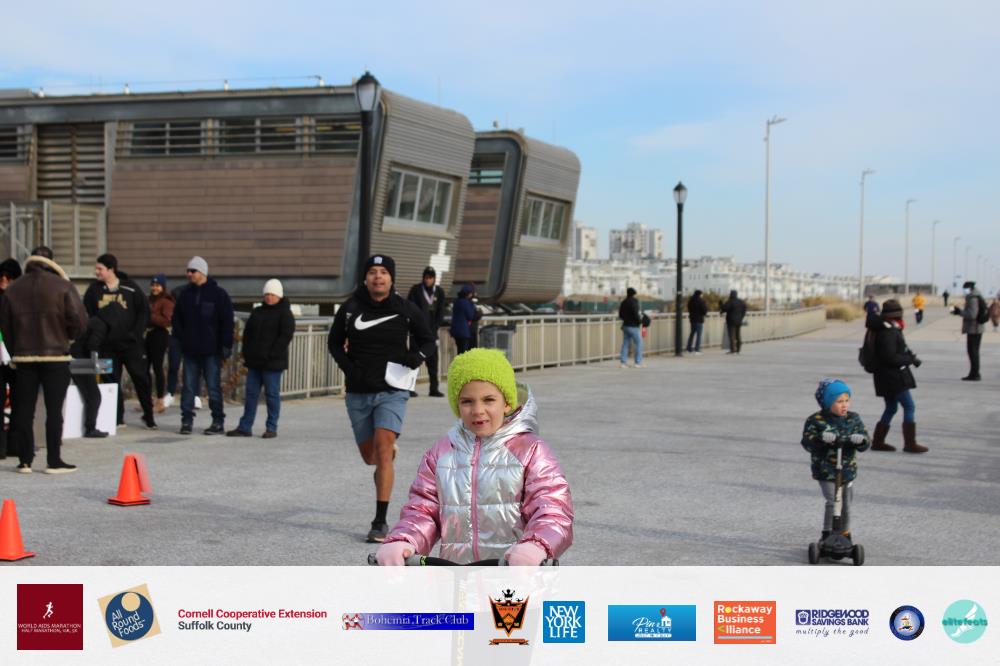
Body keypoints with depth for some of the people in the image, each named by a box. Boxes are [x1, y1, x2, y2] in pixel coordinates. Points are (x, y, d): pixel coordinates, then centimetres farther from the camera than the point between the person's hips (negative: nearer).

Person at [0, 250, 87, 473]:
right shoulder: (62, 286, -6)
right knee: (54, 410, 1)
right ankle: (54, 461, 1)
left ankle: (25, 461, 9)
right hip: (55, 355, -3)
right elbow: (79, 320, -11)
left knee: (24, 410, 8)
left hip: (24, 356, 3)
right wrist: (67, 337, 8)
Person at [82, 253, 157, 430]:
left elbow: (144, 312, 0)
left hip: (131, 343, -2)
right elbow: (87, 315, 7)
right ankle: (117, 418, 12)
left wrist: (136, 333, -9)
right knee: (112, 381, 4)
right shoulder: (94, 290, 3)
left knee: (141, 378, 0)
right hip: (107, 345, 2)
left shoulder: (130, 288, -3)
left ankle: (148, 416, 11)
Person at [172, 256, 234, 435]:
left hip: (211, 351, -4)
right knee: (189, 386, 4)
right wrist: (179, 336, 6)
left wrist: (226, 345, -10)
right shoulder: (186, 294, 10)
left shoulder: (218, 294, -4)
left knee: (214, 387, 0)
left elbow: (227, 321, -6)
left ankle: (218, 422, 7)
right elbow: (176, 317, 20)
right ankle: (187, 420, 9)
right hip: (190, 349, 4)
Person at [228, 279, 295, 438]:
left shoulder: (285, 314, -4)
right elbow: (247, 333, 18)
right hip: (254, 362, 6)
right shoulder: (257, 312, 16)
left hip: (272, 363, -6)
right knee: (251, 393, 7)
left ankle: (271, 428, 5)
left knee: (272, 394, -1)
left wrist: (271, 355, -17)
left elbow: (286, 336, -13)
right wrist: (247, 354, 7)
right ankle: (245, 427, 10)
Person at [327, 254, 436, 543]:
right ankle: (391, 448, 53)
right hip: (359, 393, 3)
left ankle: (380, 522, -16)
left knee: (383, 451, -18)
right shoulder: (350, 308, -1)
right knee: (369, 457, 14)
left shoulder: (406, 310, -3)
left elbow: (427, 340, 12)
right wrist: (348, 368, -5)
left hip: (392, 392, -3)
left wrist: (416, 357, -9)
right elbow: (334, 342, 12)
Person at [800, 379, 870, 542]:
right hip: (826, 470, -4)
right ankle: (827, 533, 1)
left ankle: (845, 532, 34)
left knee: (846, 503, 14)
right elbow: (807, 442, -15)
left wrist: (861, 440, -24)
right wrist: (821, 438, -34)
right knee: (832, 501, -14)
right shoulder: (816, 420, -9)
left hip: (848, 469, 4)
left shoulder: (853, 419, 3)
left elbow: (865, 443, 1)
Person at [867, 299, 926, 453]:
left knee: (891, 408, 17)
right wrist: (911, 360, -13)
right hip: (893, 376, -10)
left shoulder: (882, 329, 10)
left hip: (887, 376, 10)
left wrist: (908, 355, 6)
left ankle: (877, 441, 21)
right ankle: (910, 444, -4)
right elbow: (890, 357, -24)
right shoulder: (889, 332, -21)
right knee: (909, 407, -5)